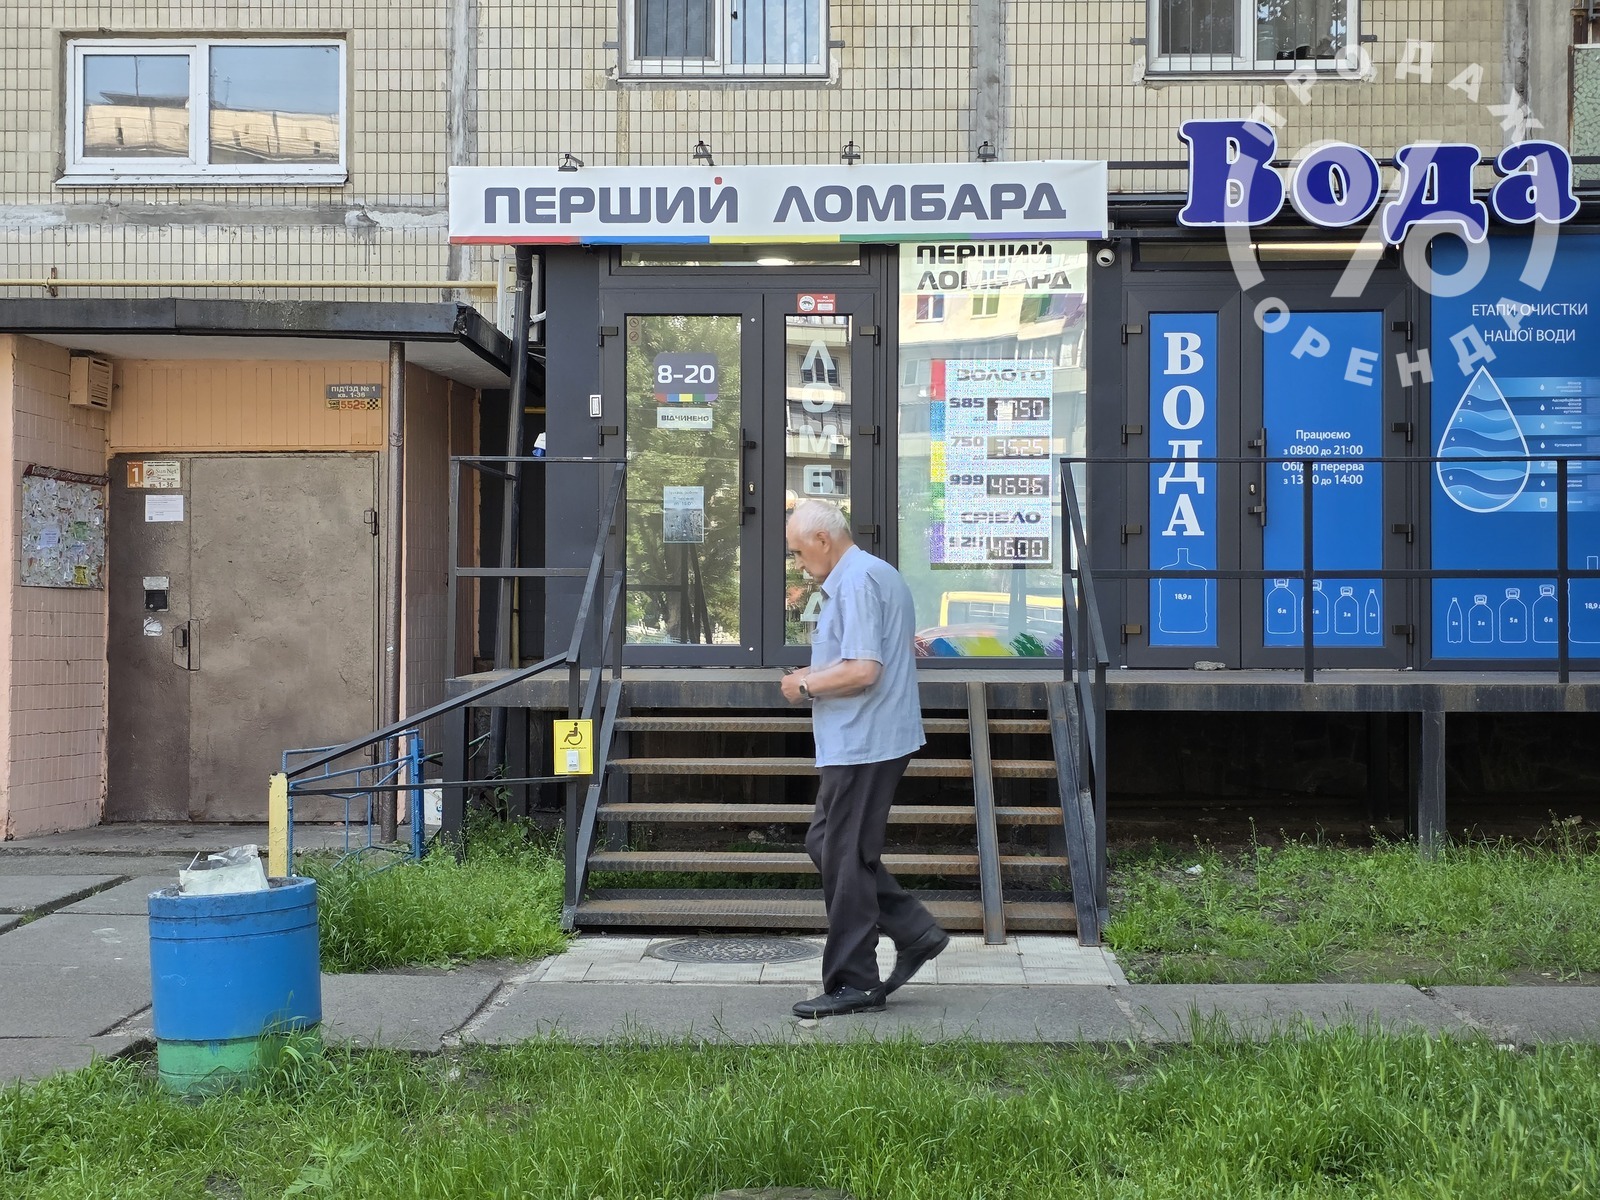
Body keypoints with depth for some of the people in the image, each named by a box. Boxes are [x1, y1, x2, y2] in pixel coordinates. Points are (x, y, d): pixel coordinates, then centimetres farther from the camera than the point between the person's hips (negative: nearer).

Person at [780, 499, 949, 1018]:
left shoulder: (856, 582, -17)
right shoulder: (880, 574, 18)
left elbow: (863, 669, -26)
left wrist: (805, 685, -11)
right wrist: (817, 676, 17)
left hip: (862, 743, -11)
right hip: (868, 740, 11)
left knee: (845, 859, -3)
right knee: (828, 843, 16)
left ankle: (853, 984, 6)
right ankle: (915, 932, 17)